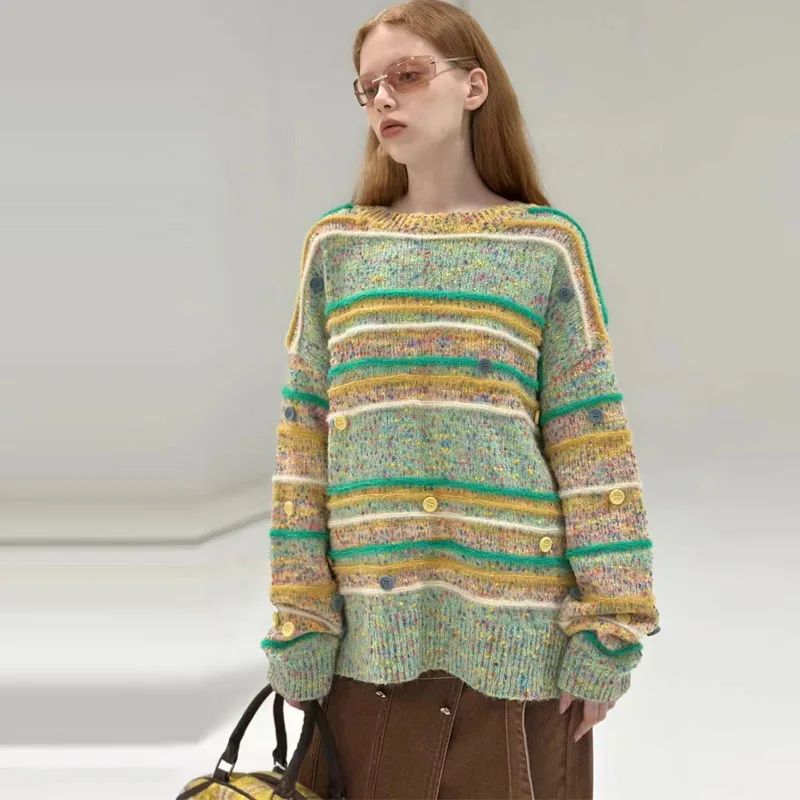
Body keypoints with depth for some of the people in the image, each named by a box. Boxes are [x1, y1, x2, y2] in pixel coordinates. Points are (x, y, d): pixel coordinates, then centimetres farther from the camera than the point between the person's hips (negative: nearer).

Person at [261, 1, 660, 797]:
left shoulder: (547, 245, 0)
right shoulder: (336, 246, 5)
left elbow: (591, 441, -2)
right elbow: (304, 440, 3)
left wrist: (607, 629, -4)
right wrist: (299, 623, 0)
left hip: (515, 629, -1)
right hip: (368, 627, 2)